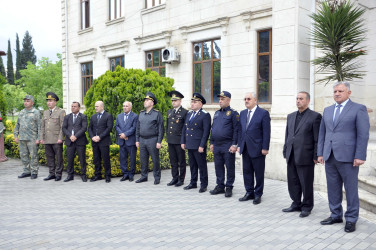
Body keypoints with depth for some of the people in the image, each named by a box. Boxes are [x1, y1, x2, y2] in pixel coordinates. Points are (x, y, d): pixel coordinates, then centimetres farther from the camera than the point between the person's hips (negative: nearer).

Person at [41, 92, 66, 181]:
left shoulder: (61, 112, -1)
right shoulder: (45, 112, 17)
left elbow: (63, 126, -7)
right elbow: (43, 126, 18)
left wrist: (60, 138, -13)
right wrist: (42, 138, 11)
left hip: (57, 140, -6)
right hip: (47, 140, 6)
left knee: (59, 158, -1)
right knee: (49, 157, 9)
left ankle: (58, 174, 7)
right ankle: (52, 173, 17)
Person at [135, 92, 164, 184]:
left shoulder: (157, 114, -5)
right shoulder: (141, 113, 12)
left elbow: (161, 129, -8)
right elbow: (138, 128, 16)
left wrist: (159, 142, -13)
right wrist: (137, 140, 11)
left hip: (152, 140, -5)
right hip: (142, 140, 5)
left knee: (155, 160, 2)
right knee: (143, 160, 11)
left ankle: (157, 178, 14)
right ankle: (144, 176, 23)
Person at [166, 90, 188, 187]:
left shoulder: (185, 112, -7)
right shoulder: (169, 112, 14)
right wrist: (167, 137, 16)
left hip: (179, 140, -6)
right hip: (170, 141, 6)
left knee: (181, 161, 4)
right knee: (173, 161, 12)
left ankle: (181, 179, 13)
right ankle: (175, 178, 22)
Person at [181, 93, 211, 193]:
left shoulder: (205, 115, -9)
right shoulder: (189, 114, 13)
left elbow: (206, 132, -14)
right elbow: (184, 128, 17)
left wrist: (202, 145, -18)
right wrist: (183, 142, 11)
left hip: (199, 146, -7)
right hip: (189, 145, 7)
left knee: (202, 165, 2)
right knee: (192, 165, 15)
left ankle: (204, 185, 13)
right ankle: (193, 183, 26)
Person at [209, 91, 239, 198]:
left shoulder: (233, 113, -6)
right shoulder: (216, 113, 15)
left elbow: (236, 130, -11)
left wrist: (234, 145, -16)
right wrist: (211, 143, 14)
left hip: (228, 147, -6)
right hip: (217, 146, 7)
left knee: (230, 167, 3)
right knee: (218, 167, 11)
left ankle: (229, 187, 13)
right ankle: (220, 186, 23)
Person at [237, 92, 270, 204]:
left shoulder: (263, 113, -6)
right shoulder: (242, 113, 12)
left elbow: (266, 132, -9)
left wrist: (265, 148, -13)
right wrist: (239, 145, 9)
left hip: (257, 149, -6)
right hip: (245, 149, 6)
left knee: (259, 173, 4)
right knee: (247, 171, 12)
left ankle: (258, 194, 17)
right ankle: (249, 193, 24)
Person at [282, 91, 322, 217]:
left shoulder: (315, 116, -5)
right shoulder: (291, 116, 14)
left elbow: (317, 139, -8)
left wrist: (316, 156, -11)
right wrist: (285, 152, 13)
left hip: (305, 157, -6)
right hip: (291, 157, 6)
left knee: (306, 183, 4)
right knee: (292, 182, 13)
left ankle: (307, 207, 20)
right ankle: (296, 204, 28)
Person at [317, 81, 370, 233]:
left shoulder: (358, 109, -2)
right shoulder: (327, 110, 15)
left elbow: (363, 134, -7)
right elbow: (322, 133, 15)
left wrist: (359, 156, -13)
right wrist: (320, 153, 9)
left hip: (347, 157, -5)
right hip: (330, 157, 5)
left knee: (351, 190, 4)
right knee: (333, 189, 12)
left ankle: (351, 219, 17)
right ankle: (336, 215, 25)